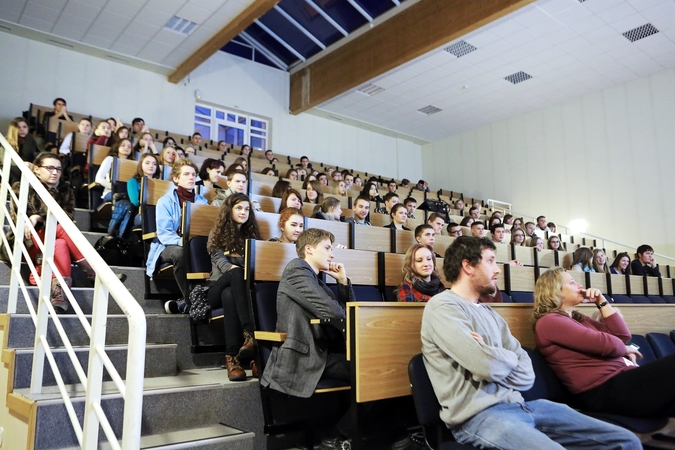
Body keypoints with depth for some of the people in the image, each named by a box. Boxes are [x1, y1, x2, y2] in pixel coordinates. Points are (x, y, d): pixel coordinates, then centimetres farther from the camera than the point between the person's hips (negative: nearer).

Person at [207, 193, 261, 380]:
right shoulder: (217, 233, 13)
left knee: (229, 294, -38)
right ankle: (249, 334, -51)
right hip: (218, 287, -1)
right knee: (237, 273, -38)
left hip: (236, 288, 1)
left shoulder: (252, 234, 20)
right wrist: (235, 270, -26)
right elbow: (219, 261, -5)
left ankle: (232, 356, -51)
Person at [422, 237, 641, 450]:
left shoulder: (489, 312, 17)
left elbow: (526, 375, 9)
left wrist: (495, 357, -10)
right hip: (478, 415, -8)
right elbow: (489, 365, -22)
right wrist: (510, 357, 0)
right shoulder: (442, 306, -9)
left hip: (517, 404, 8)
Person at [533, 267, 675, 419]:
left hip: (620, 378, 9)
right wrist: (624, 349, 6)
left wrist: (601, 301, 12)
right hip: (604, 391, -9)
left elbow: (622, 335, 16)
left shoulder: (577, 319, 21)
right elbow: (606, 344, -16)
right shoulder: (549, 322, -10)